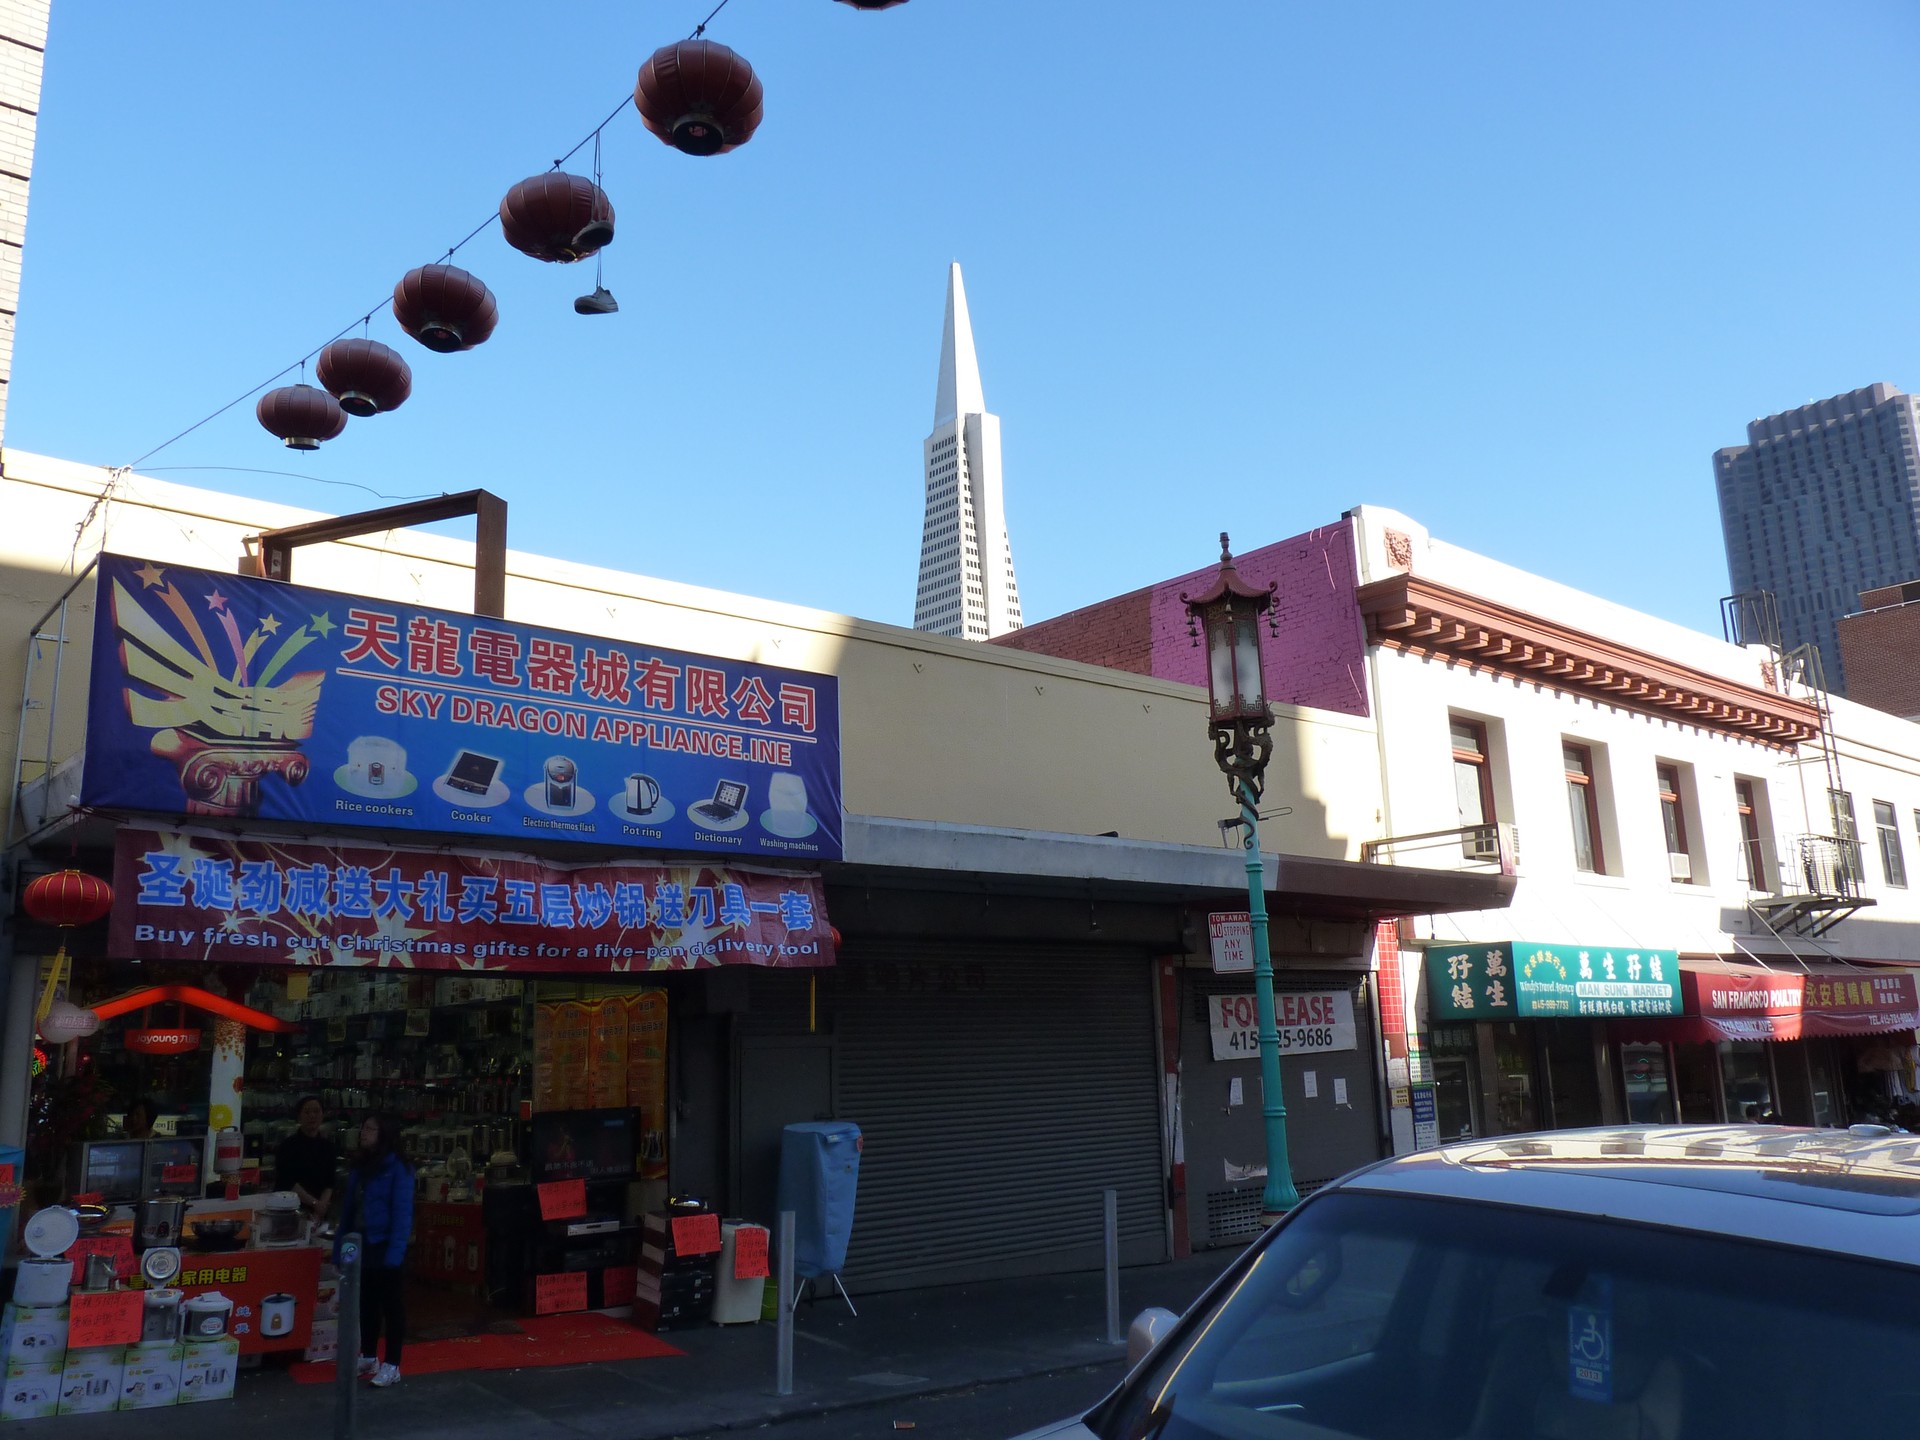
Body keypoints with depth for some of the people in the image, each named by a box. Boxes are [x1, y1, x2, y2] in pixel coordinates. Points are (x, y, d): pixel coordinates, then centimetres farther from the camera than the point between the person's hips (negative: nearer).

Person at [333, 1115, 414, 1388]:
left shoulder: (398, 1168, -13)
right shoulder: (359, 1167, 10)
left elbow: (402, 1213, -17)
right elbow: (348, 1209, 13)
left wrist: (395, 1252, -22)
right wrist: (340, 1247, 8)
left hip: (385, 1247, -7)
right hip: (361, 1246, 7)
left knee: (392, 1306, 1)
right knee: (366, 1304, 17)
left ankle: (392, 1366, 7)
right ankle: (368, 1358, 30)